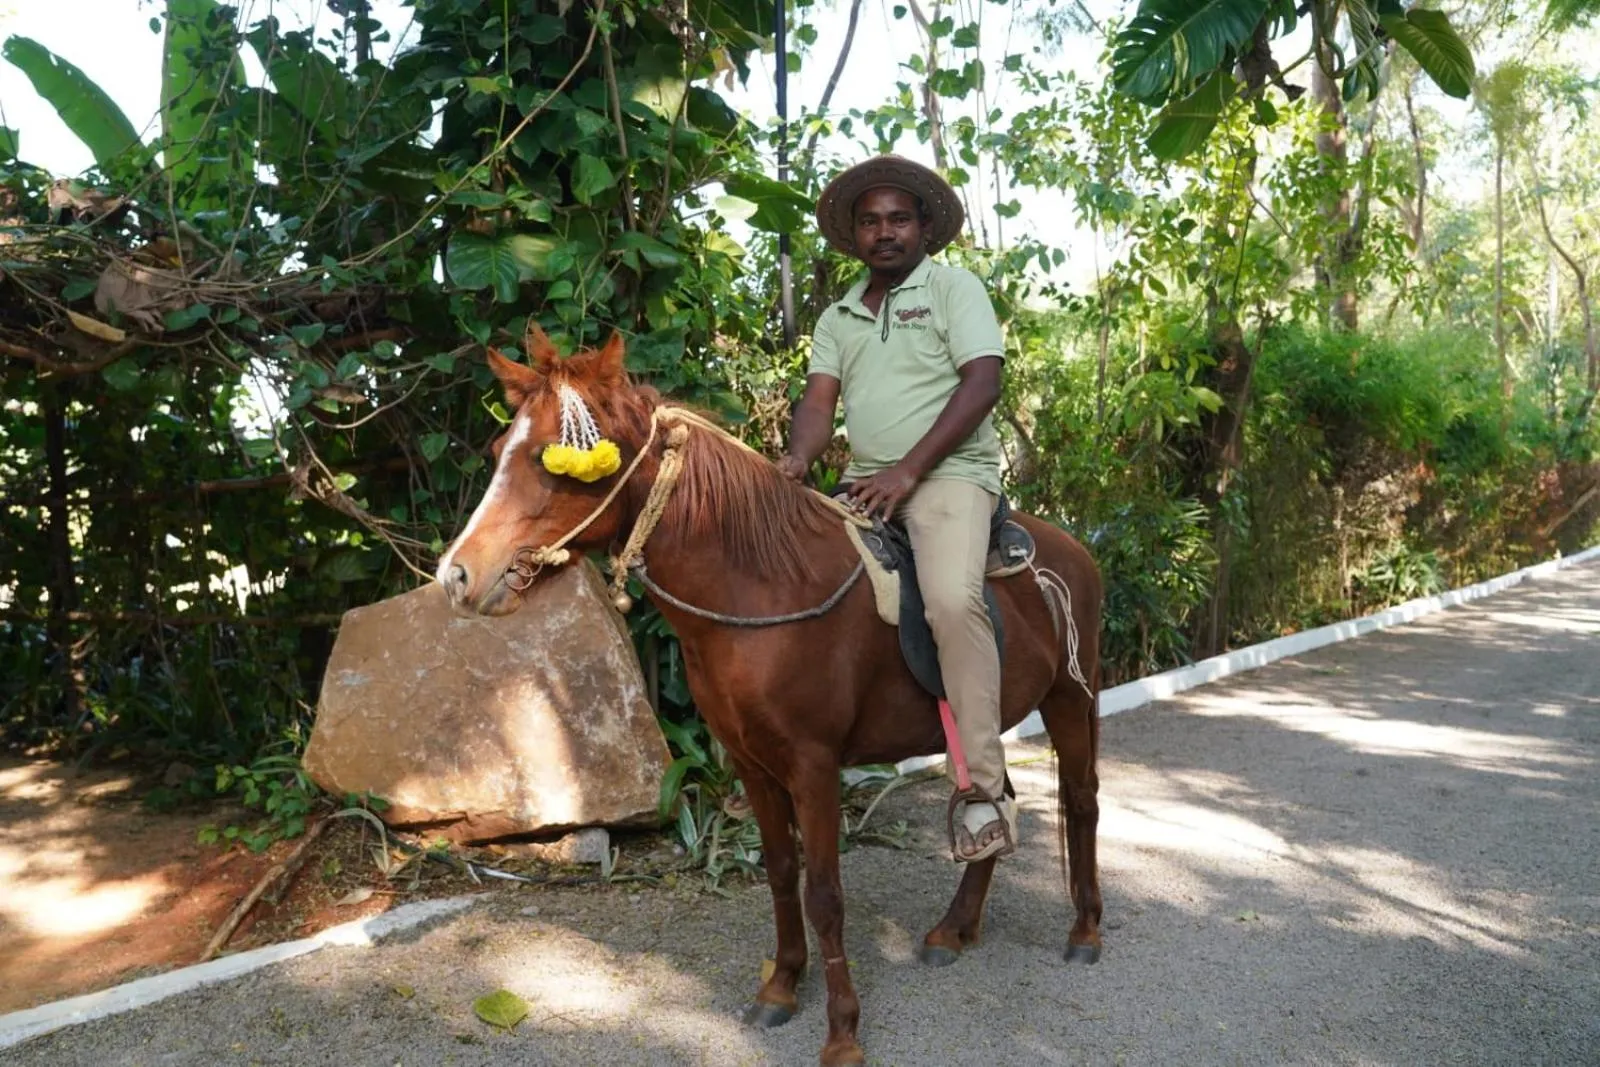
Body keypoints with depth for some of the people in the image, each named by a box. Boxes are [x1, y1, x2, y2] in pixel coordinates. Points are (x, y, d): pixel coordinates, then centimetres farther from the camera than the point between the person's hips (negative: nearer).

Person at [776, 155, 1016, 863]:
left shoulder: (953, 287, 4)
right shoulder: (839, 317, 19)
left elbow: (982, 383, -9)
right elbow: (819, 400, 7)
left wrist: (907, 470, -17)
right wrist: (799, 459, -17)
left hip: (949, 471, -6)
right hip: (865, 484, 6)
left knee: (952, 597, -30)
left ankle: (985, 789, -22)